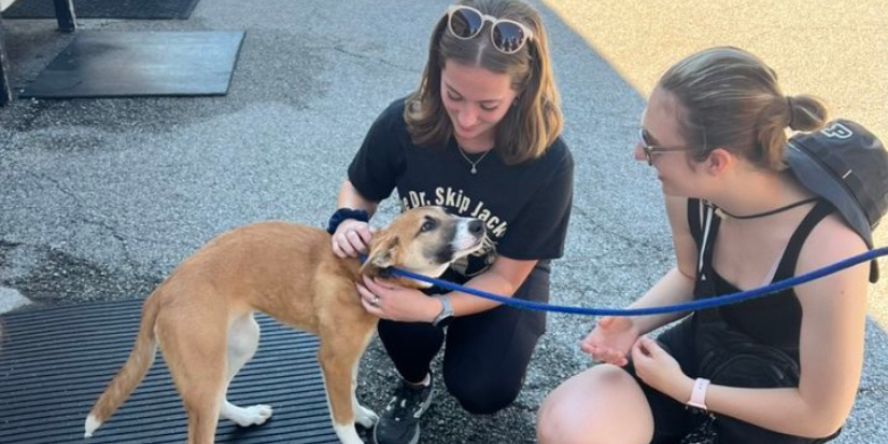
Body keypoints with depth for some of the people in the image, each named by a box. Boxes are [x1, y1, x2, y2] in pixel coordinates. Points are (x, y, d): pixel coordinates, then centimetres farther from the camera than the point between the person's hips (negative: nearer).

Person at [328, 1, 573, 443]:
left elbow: (507, 276, -23)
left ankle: (452, 330, 16)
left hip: (503, 276, -1)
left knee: (482, 392, -21)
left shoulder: (548, 162, -32)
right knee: (401, 325, -31)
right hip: (422, 261, 1)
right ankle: (414, 383, 6)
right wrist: (348, 221, -29)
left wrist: (433, 308, -40)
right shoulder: (403, 122, -27)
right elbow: (358, 189, -5)